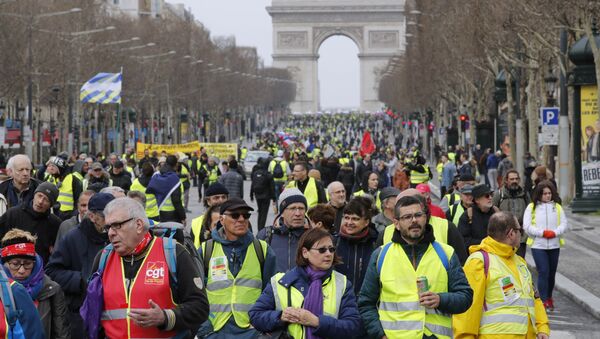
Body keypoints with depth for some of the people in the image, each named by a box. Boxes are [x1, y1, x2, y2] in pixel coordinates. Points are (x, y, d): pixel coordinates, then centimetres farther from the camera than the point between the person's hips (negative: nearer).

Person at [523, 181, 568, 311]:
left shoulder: (557, 207, 8)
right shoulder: (532, 207, 0)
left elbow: (564, 224, 3)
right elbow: (527, 226, -6)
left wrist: (554, 232, -15)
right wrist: (543, 233, -15)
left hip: (554, 245, 3)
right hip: (538, 245, -3)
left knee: (551, 273, 10)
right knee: (543, 272, -11)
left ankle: (549, 297, 28)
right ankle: (544, 300, -8)